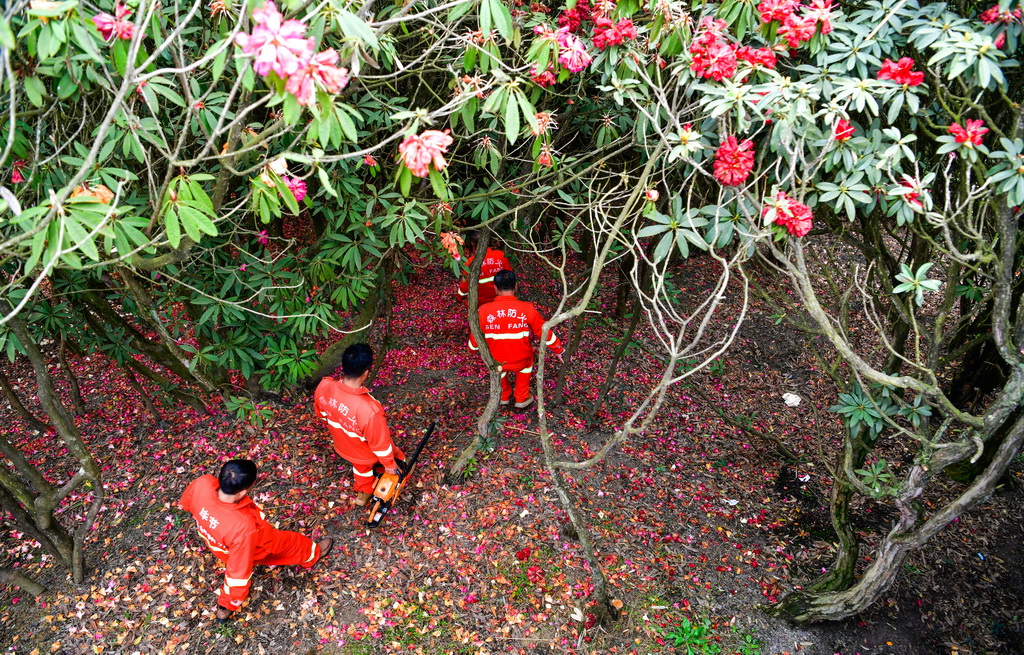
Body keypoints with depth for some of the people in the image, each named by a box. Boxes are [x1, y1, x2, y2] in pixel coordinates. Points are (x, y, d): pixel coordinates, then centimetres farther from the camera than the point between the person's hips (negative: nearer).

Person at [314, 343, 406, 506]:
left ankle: (364, 493, 64)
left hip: (343, 446, 4)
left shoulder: (324, 386, -31)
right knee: (393, 454, 31)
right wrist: (390, 465, -9)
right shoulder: (370, 410, -48)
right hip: (367, 453, -4)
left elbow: (321, 413, -6)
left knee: (360, 465, 37)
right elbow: (381, 444, -29)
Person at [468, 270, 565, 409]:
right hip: (521, 361, 0)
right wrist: (559, 350, 12)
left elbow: (475, 338, -4)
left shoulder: (484, 311, -17)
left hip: (496, 362, 0)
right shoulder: (527, 309, -17)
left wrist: (472, 351, 20)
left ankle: (504, 396, 53)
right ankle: (522, 399, 42)